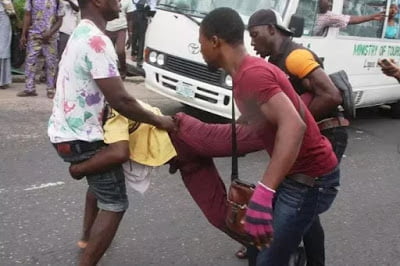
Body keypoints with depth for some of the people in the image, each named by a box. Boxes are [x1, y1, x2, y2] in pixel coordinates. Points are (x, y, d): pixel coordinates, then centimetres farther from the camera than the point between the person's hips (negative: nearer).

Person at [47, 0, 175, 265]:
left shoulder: (82, 33, 11)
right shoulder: (97, 41, -22)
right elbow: (119, 99, -26)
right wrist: (158, 120, -12)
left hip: (65, 131, 10)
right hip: (80, 139, -10)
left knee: (100, 183, 32)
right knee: (115, 204, -1)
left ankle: (88, 238, 46)